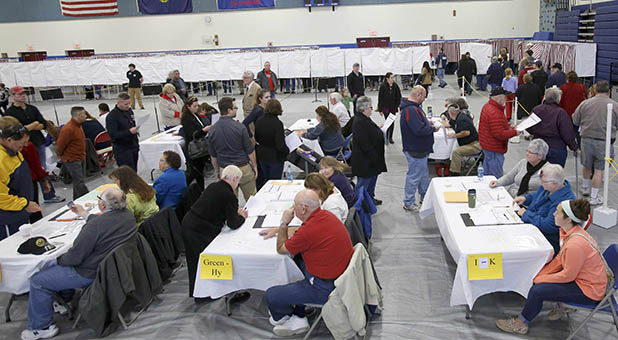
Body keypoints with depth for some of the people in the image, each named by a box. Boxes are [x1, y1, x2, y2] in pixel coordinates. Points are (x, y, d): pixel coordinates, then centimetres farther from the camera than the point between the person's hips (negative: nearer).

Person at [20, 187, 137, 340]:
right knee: (55, 265, 28)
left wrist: (59, 259, -1)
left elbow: (75, 257, -22)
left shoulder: (95, 226, -32)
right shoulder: (127, 213, -8)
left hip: (92, 273, -9)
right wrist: (85, 214, 27)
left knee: (37, 281, 5)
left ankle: (41, 327, 16)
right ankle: (65, 300, 41)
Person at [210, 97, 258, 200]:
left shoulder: (212, 130, -3)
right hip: (244, 169, -4)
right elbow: (250, 151, -8)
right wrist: (255, 166, 6)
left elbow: (213, 156, 6)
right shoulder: (239, 127, -16)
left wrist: (217, 171, 20)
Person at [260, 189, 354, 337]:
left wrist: (284, 223, 3)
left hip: (326, 288, -10)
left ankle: (280, 317, 34)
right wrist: (277, 230, 26)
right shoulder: (325, 215, 0)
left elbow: (281, 249, -7)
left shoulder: (308, 232, -27)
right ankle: (298, 319, 29)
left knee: (271, 295, -2)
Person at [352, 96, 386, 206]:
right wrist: (373, 156, -22)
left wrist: (379, 130, 10)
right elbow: (364, 143, -26)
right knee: (364, 180, 0)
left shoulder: (365, 119, 9)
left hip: (372, 157, 11)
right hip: (364, 160, -11)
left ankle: (370, 197, 37)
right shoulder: (359, 122, -25)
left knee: (373, 176, 21)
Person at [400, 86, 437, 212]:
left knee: (424, 174, 23)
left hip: (420, 149, 11)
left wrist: (427, 122, 7)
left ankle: (425, 198, 38)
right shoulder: (411, 110, -26)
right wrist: (433, 128, -17)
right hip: (415, 151, -11)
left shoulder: (414, 107, 10)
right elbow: (419, 130, -32)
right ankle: (408, 203, 13)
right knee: (414, 176, 1)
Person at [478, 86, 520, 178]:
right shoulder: (495, 113, -26)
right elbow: (499, 134, -27)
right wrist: (515, 132, -17)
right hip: (494, 149, -11)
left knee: (487, 172, 21)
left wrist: (507, 127, 11)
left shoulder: (487, 106, 7)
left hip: (487, 146, 11)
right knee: (496, 177, -2)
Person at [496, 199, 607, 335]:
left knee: (537, 290, -14)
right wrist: (540, 275, 2)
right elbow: (561, 258, 8)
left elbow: (568, 275, -23)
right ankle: (561, 306, 23)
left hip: (589, 290, -9)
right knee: (538, 279, 7)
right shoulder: (567, 231, -4)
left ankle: (520, 324, 8)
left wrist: (540, 279, -12)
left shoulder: (576, 244, -34)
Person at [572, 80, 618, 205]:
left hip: (586, 139, 3)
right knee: (599, 169, 5)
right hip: (604, 142, -3)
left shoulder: (585, 103, -2)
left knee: (587, 166, 21)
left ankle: (585, 188, 41)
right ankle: (594, 197, 10)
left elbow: (575, 121, 4)